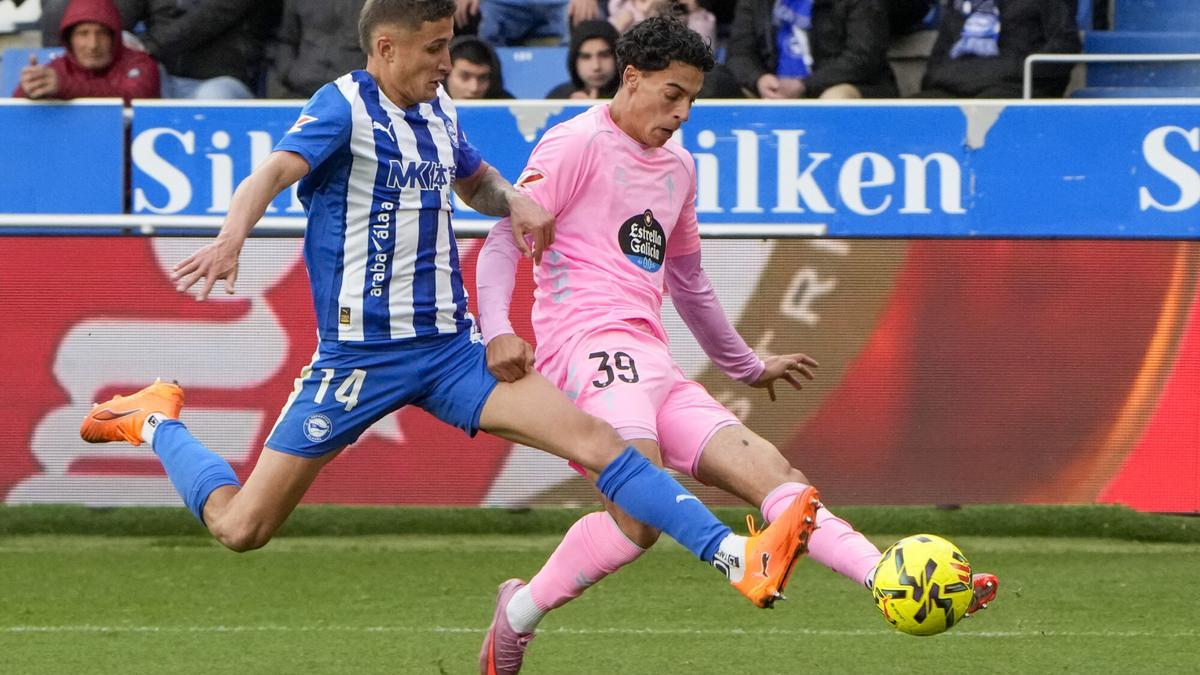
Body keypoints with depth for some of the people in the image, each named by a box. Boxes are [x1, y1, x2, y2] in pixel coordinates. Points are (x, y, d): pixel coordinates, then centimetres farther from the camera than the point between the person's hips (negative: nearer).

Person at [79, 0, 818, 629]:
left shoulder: (440, 113, 9)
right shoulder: (345, 108, -13)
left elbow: (475, 181, 30)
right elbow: (274, 172, -31)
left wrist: (512, 201, 7)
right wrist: (232, 237, -51)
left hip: (450, 347, 5)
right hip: (360, 353, -5)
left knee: (594, 438, -12)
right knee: (241, 528, -1)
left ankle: (737, 559, -17)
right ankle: (158, 423, 28)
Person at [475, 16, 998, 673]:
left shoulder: (677, 167, 25)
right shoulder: (578, 144, 0)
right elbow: (503, 239, -7)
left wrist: (748, 366, 46)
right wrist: (498, 331, -24)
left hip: (653, 369, 8)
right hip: (591, 345, -8)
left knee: (766, 469, -8)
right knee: (641, 509, -31)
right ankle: (517, 617, -18)